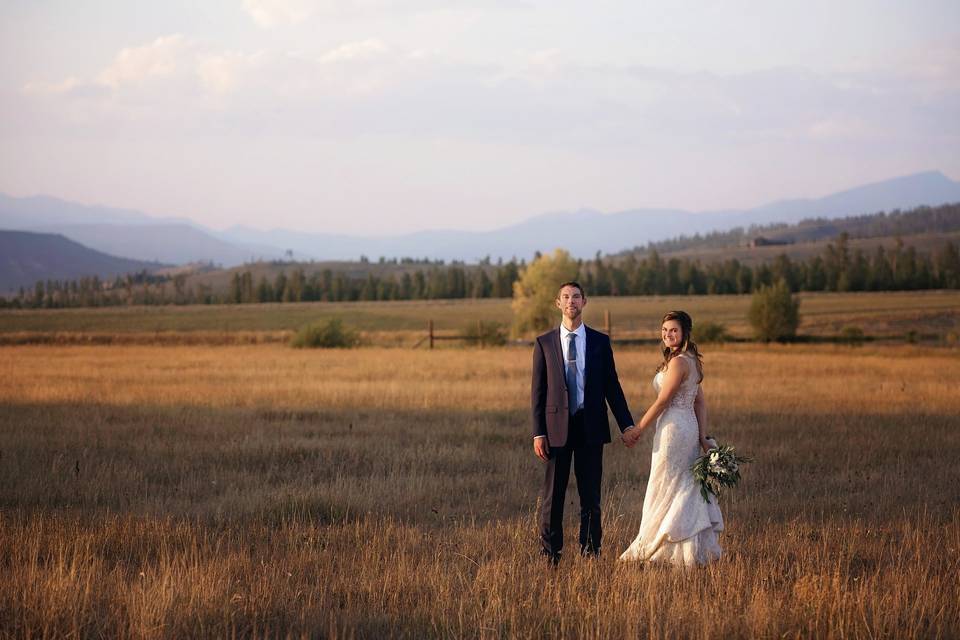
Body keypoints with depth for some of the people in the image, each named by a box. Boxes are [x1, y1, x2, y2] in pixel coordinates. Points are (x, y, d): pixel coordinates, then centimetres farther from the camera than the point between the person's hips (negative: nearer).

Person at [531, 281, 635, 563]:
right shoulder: (544, 343, 3)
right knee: (553, 495, 2)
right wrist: (538, 433, -6)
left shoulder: (600, 342, 6)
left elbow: (612, 386, 8)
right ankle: (550, 555, 10)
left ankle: (590, 552, 13)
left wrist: (627, 424, 0)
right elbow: (538, 390, 2)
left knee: (590, 495, 6)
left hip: (591, 427, 1)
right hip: (557, 426, -1)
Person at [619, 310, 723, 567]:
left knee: (665, 490, -2)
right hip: (688, 427, 10)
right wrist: (702, 436, 9)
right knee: (686, 488, 12)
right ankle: (700, 546, 14)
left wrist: (637, 431, -9)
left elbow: (662, 402, -16)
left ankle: (651, 548, 5)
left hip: (674, 428, -10)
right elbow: (700, 402, 13)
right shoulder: (692, 361, 13)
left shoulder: (678, 362, -17)